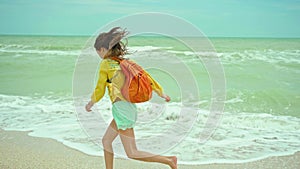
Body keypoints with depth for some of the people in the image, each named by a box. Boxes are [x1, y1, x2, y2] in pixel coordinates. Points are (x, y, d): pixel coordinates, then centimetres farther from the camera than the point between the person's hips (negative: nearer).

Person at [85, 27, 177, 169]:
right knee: (106, 140, 20)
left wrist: (90, 104, 16)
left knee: (132, 153, -1)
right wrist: (161, 93, 21)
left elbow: (99, 91, -3)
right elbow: (145, 76, 11)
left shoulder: (105, 64, -7)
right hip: (130, 107, 8)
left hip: (122, 108, -8)